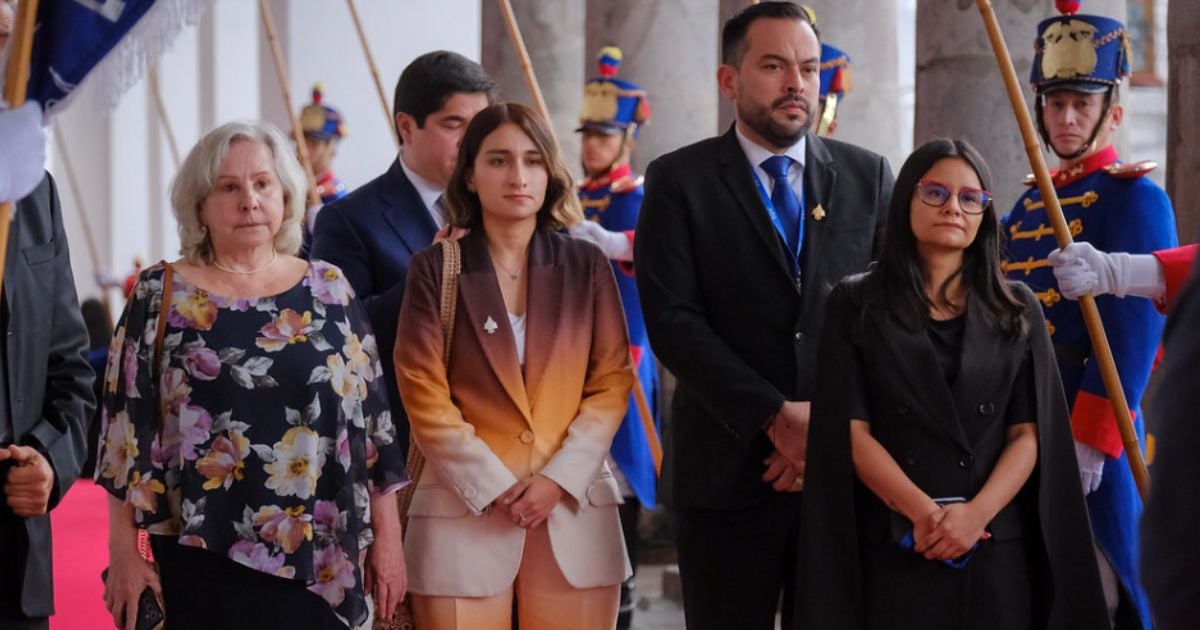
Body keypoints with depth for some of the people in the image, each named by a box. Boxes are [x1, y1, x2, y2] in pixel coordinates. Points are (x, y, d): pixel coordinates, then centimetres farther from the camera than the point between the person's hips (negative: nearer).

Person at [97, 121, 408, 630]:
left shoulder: (329, 291, 6)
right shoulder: (161, 297, 1)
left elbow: (370, 417, 7)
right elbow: (128, 428, -1)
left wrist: (387, 538, 4)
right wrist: (124, 556, -5)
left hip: (319, 560, 2)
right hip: (204, 557, -2)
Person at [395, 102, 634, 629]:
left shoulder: (586, 266, 7)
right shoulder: (435, 270, 1)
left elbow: (612, 383, 5)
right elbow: (424, 396, -3)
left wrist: (559, 478, -8)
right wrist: (496, 488, -10)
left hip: (574, 511, 2)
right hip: (466, 513, -2)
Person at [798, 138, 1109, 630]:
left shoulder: (1017, 309, 9)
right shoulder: (856, 303, 3)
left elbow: (1029, 434, 2)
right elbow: (851, 431, -4)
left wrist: (976, 513, -14)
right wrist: (923, 513, -16)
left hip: (997, 550, 2)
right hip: (890, 550, -1)